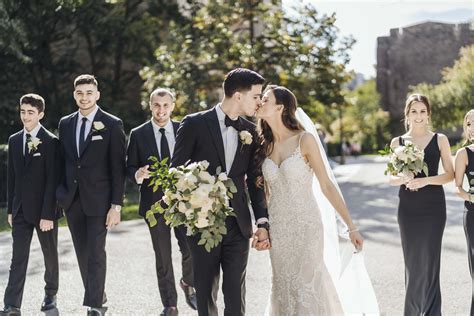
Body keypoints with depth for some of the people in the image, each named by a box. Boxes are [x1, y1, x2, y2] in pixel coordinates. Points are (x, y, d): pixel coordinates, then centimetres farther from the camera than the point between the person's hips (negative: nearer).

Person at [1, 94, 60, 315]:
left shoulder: (51, 142, -9)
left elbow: (52, 180, -13)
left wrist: (48, 214, -17)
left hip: (44, 210, -4)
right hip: (21, 210, 4)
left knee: (50, 255, 11)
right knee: (18, 258, -1)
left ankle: (50, 294, 30)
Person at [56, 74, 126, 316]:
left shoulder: (112, 124, -5)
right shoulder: (65, 124, 10)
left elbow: (118, 168, -7)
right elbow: (63, 162, 15)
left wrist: (116, 205, -11)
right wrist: (60, 194, 8)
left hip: (98, 200, -5)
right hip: (72, 200, 5)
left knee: (96, 253, -6)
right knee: (82, 253, 11)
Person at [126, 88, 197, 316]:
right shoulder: (138, 134, 2)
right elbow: (130, 168, 4)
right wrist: (138, 174, -19)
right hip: (154, 202, 0)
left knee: (191, 249, -9)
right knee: (163, 257, 6)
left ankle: (188, 284, 22)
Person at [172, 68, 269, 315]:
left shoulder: (251, 131, 7)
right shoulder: (194, 124, -6)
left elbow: (254, 180, 9)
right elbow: (176, 171, -3)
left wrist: (262, 222, 3)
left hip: (238, 225, 3)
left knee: (236, 293, 4)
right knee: (206, 291, 9)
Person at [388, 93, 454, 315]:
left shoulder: (439, 139, 3)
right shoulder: (397, 142, 7)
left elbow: (450, 174, 1)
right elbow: (391, 178, 8)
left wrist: (425, 180, -14)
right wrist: (403, 179, -14)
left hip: (433, 206, -2)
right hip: (408, 207, 2)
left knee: (429, 260, -5)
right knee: (412, 261, 5)